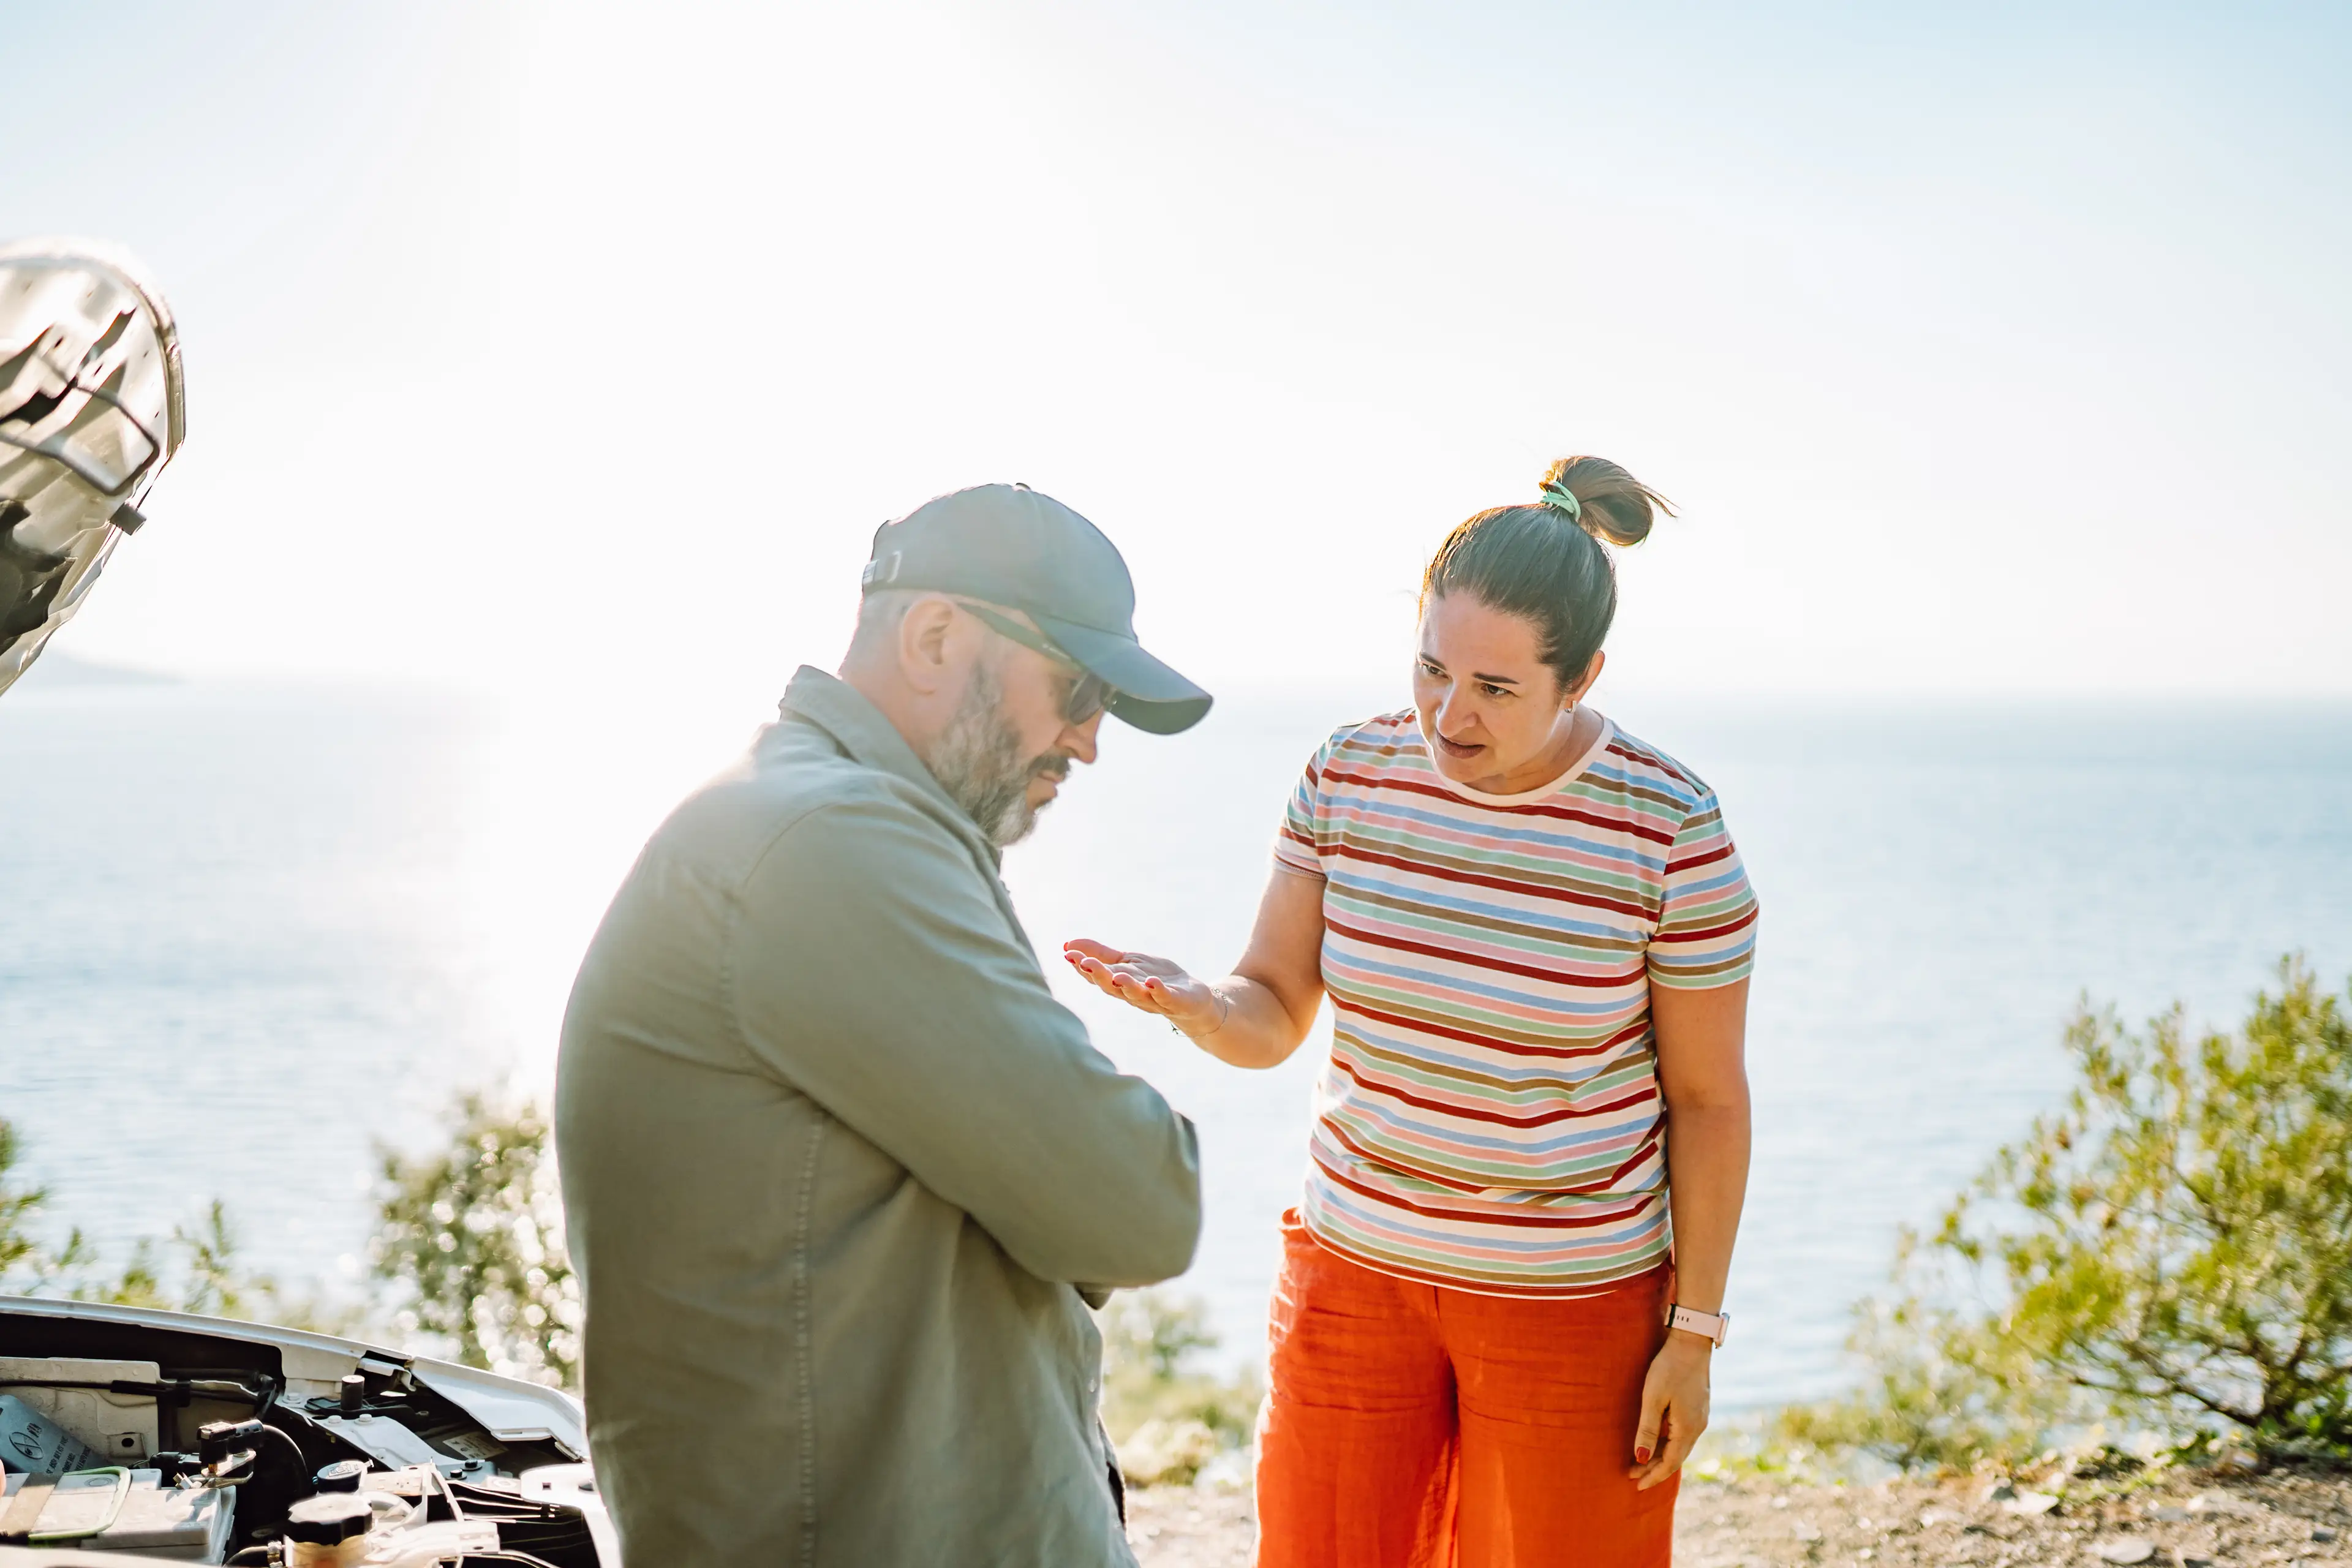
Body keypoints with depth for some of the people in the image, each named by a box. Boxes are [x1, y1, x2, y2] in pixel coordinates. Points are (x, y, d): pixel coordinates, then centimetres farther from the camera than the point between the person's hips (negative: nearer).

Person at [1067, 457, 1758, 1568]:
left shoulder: (1668, 830, -15)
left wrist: (1694, 1333, -6)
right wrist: (1187, 1003, -27)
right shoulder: (1350, 776, -6)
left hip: (1574, 1295, -3)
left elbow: (1707, 1099, -8)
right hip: (1355, 1259, 3)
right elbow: (1270, 1017, -4)